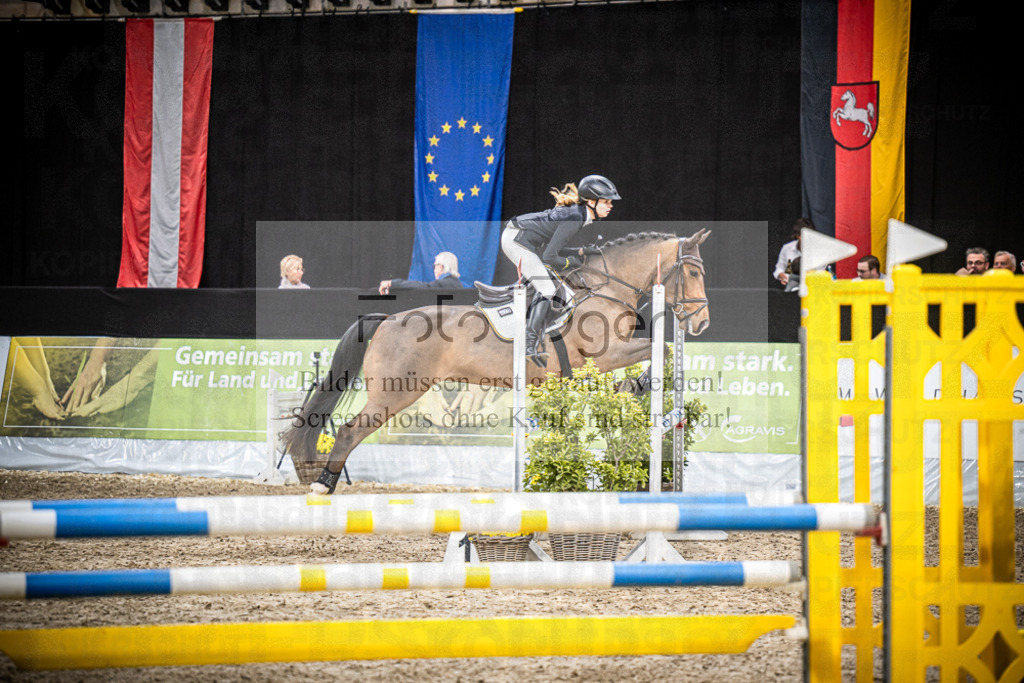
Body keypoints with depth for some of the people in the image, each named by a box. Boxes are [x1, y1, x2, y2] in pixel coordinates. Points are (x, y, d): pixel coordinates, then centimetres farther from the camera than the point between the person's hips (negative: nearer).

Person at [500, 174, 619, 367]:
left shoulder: (579, 212, 6)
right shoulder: (574, 218, -23)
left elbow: (553, 247, 12)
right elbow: (549, 256, -25)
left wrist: (582, 251, 2)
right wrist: (570, 262, -8)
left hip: (524, 240, 10)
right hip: (516, 240, -10)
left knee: (553, 281, 14)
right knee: (547, 289, -11)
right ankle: (531, 347, -10)